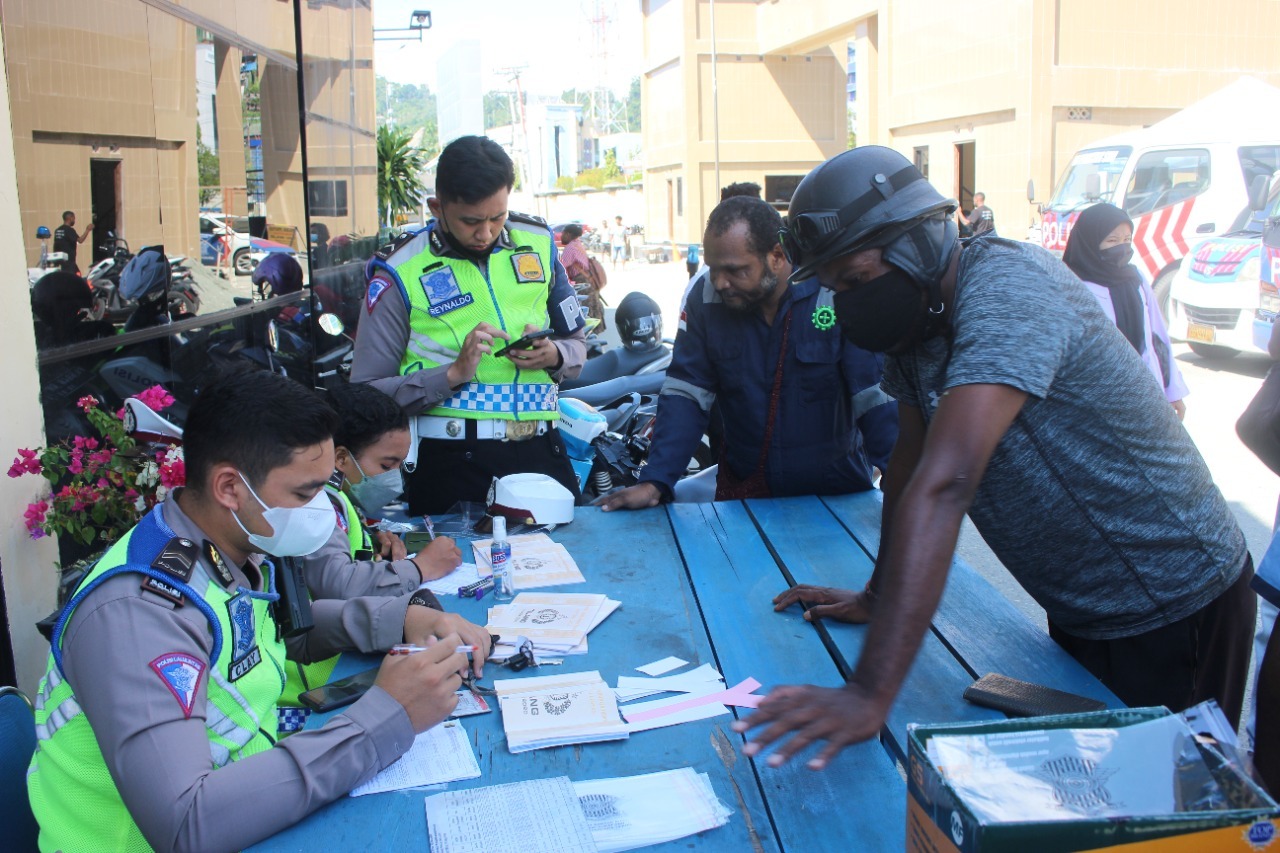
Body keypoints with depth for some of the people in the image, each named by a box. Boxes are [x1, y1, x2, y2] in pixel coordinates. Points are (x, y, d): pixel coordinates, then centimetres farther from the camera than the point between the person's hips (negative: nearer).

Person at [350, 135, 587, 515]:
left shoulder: (538, 244, 7)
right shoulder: (402, 273, -5)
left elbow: (577, 345, 17)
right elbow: (366, 394, -9)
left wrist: (554, 355, -5)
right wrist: (454, 373, -19)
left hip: (540, 453, 4)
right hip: (449, 464, -3)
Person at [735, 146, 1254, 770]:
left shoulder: (1007, 288, -31)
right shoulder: (917, 314, -3)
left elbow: (944, 484, -42)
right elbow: (910, 462, 6)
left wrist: (871, 693, -47)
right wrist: (877, 597, 6)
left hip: (1175, 612, -8)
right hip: (1081, 614, 8)